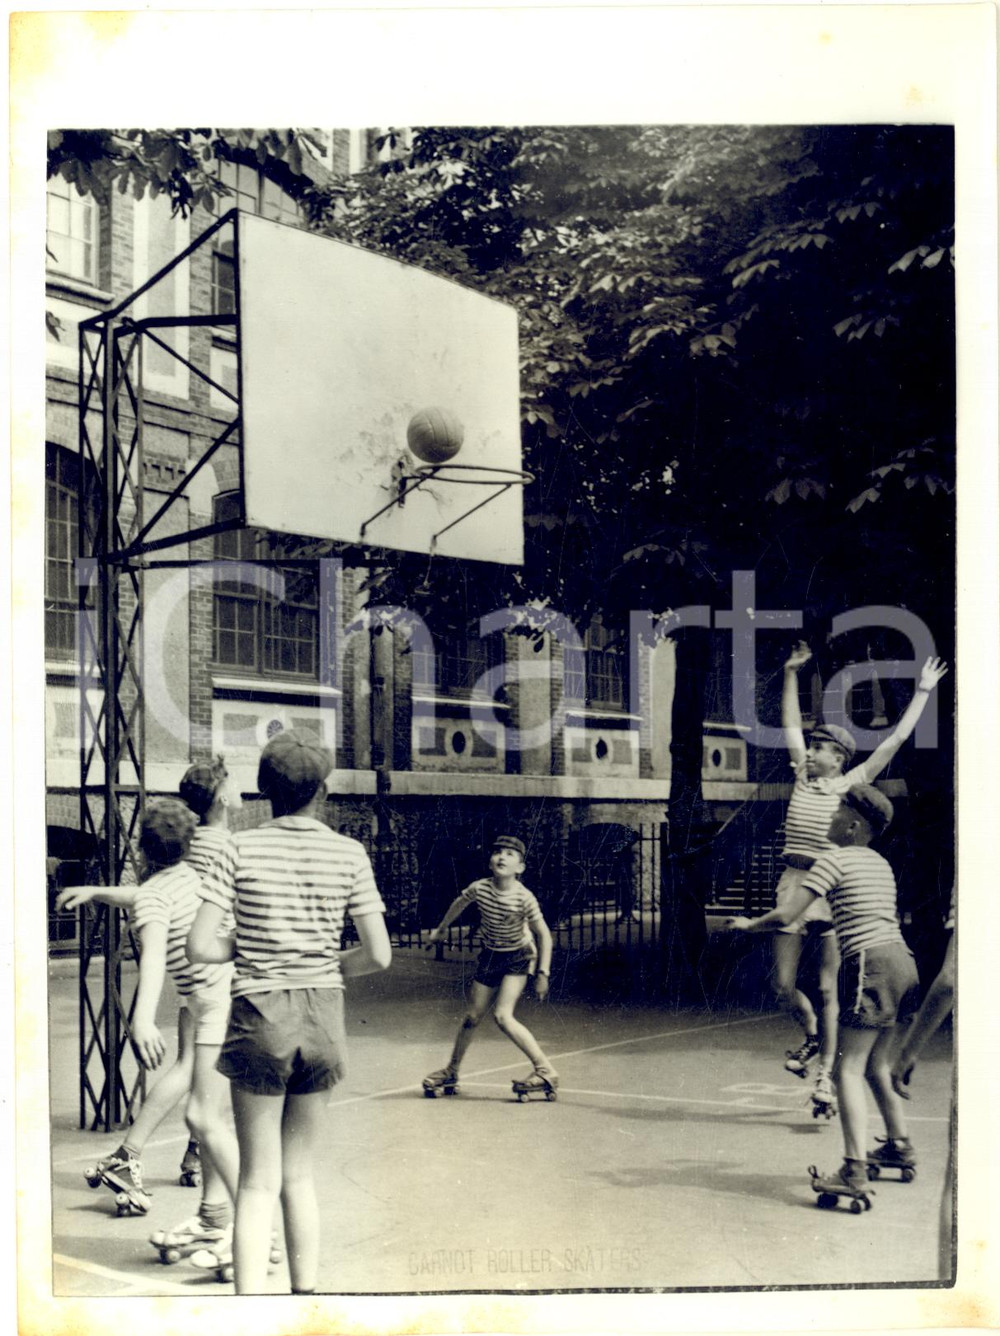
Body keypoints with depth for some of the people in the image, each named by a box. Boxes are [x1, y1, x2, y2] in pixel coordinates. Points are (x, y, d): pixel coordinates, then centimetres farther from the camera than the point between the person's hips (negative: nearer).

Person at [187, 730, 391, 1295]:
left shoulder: (243, 849, -5)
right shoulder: (348, 853, -2)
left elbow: (200, 945, -10)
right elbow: (379, 954, -4)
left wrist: (246, 947, 9)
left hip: (259, 1015, -2)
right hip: (323, 1016, 2)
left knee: (259, 1181, 6)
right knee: (300, 1175, 17)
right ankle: (305, 1291, 23)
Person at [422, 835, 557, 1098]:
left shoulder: (524, 898, -27)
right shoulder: (479, 888, -17)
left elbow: (544, 935, -16)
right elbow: (459, 903, 6)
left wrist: (543, 973, -21)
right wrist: (441, 929, 18)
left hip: (519, 957, -4)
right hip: (490, 955, 4)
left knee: (503, 1016, -21)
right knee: (472, 1017, 10)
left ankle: (546, 1071, -14)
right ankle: (451, 1072, 31)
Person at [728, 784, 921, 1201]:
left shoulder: (834, 860, -6)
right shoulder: (881, 864, 18)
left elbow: (785, 915, -11)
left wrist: (749, 925, 7)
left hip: (870, 965, -8)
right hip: (902, 962, 8)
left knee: (848, 1070, -8)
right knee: (877, 1067, 22)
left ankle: (854, 1170, -16)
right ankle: (899, 1146, 33)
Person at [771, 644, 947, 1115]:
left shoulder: (851, 784, 3)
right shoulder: (802, 777, 10)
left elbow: (896, 739, 5)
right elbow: (790, 723, 19)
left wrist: (922, 692, 7)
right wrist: (791, 673, 20)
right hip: (793, 883, 3)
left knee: (828, 989, 0)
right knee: (783, 985, 3)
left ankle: (825, 1072, 9)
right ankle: (812, 1035, 31)